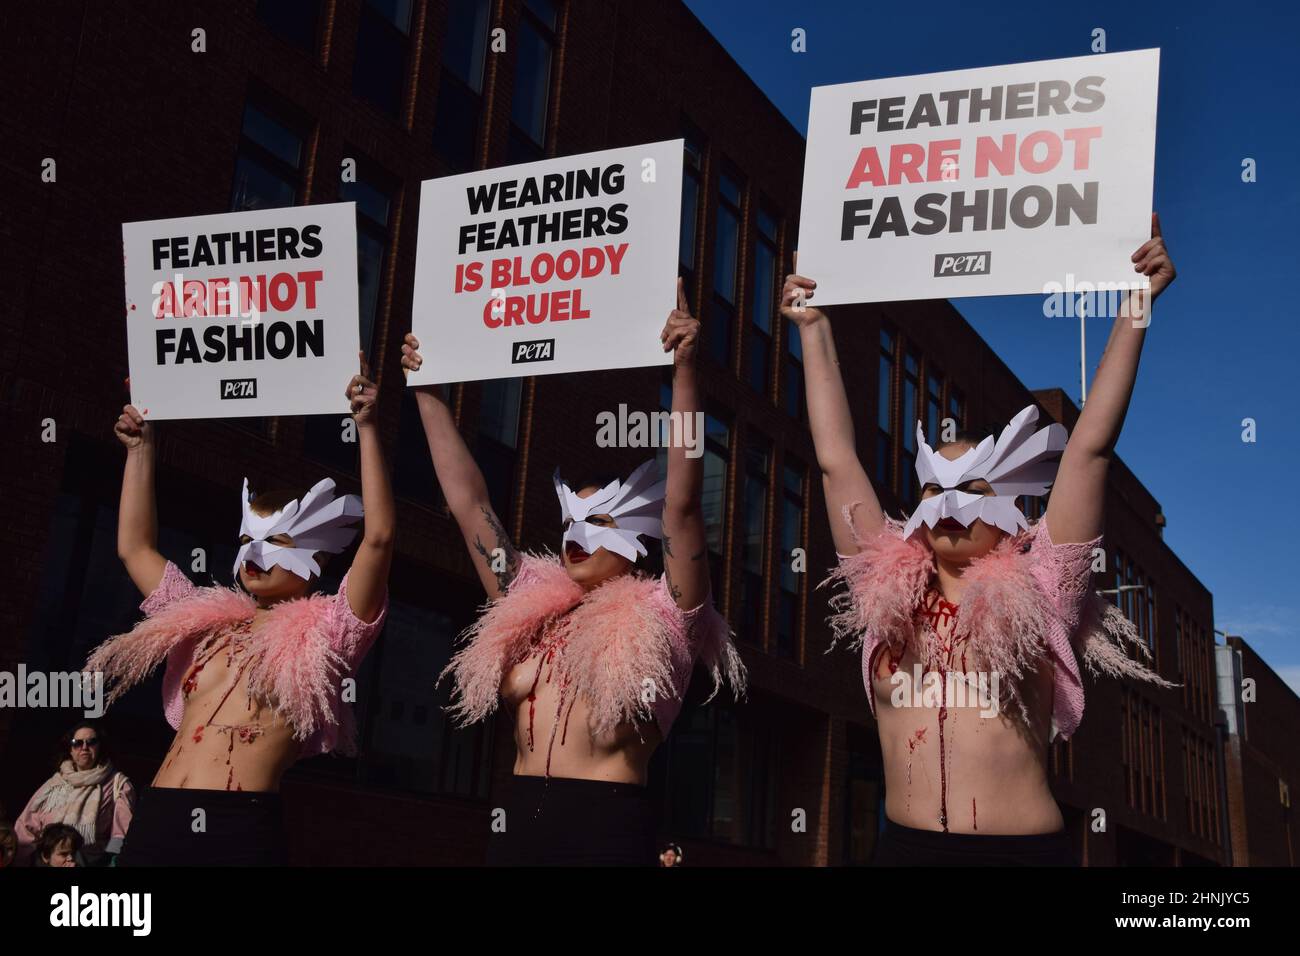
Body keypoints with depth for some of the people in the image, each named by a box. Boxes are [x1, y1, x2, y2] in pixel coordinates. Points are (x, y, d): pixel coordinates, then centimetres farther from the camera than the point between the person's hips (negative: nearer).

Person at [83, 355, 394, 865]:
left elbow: (378, 537, -6)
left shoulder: (324, 629, 5)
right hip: (156, 820, 5)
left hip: (243, 828, -5)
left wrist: (366, 426, -8)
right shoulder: (206, 620, 20)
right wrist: (141, 447, 28)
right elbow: (135, 548, 28)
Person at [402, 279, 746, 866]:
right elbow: (469, 504, 16)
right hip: (519, 821, 5)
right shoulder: (530, 606, 14)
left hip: (609, 826, -5)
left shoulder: (659, 615, 2)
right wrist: (428, 391, 18)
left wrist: (683, 369, -15)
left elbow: (680, 503, -9)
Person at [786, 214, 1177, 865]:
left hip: (1023, 845, -2)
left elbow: (1090, 446, -3)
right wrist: (813, 329, 13)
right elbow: (837, 459, 9)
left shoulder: (1035, 592, 1)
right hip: (904, 843, 3)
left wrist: (1134, 306, -4)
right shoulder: (886, 590, 6)